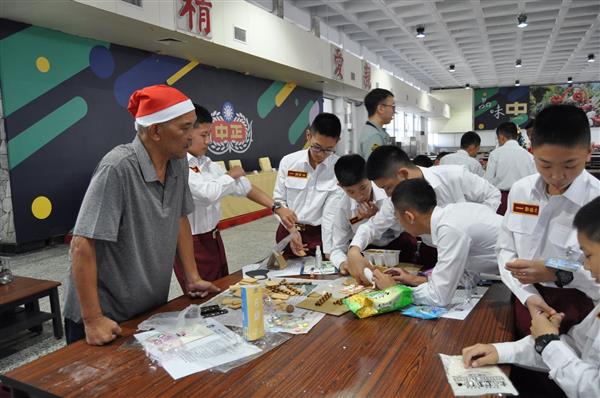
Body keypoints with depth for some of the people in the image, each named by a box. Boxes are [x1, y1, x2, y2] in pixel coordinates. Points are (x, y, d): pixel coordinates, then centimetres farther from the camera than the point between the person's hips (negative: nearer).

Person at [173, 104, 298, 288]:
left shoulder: (205, 163, 6)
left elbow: (243, 186, 7)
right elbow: (209, 192, -30)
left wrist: (277, 208, -1)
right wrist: (231, 175, -10)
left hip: (213, 239, 8)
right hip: (191, 245, -7)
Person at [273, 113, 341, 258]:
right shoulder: (288, 161, -7)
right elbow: (278, 201, 0)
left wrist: (329, 250, -20)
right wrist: (292, 231, -12)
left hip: (320, 234, -2)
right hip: (288, 232, 2)